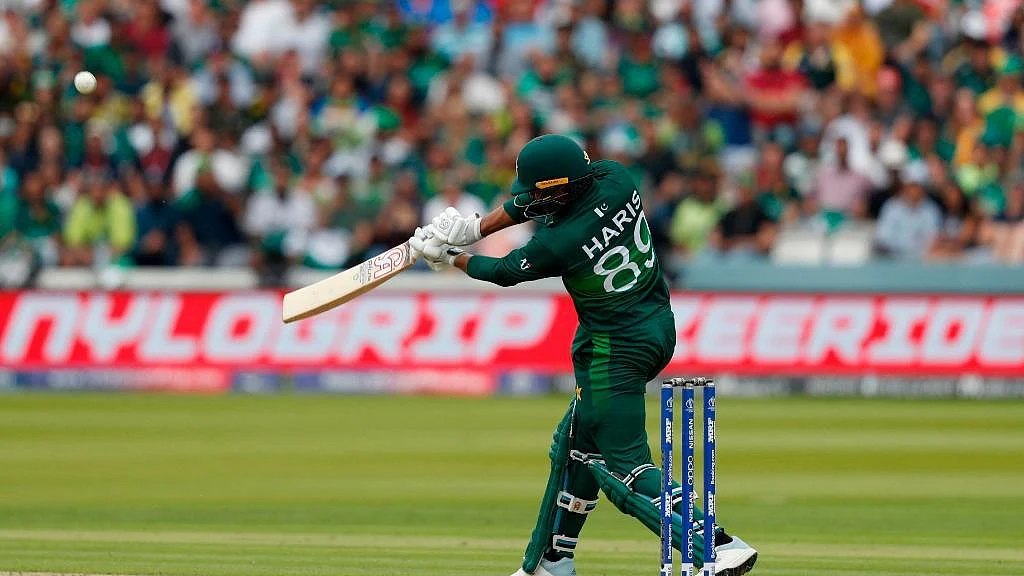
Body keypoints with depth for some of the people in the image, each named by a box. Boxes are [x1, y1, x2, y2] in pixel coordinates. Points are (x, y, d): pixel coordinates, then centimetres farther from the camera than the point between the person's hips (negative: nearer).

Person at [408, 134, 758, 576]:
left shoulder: (557, 243, -25)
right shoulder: (614, 179, -7)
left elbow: (505, 272, -4)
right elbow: (531, 201, 10)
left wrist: (449, 258, 12)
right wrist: (473, 228, 6)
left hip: (617, 349, -9)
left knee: (626, 465, -6)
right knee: (581, 441, 19)